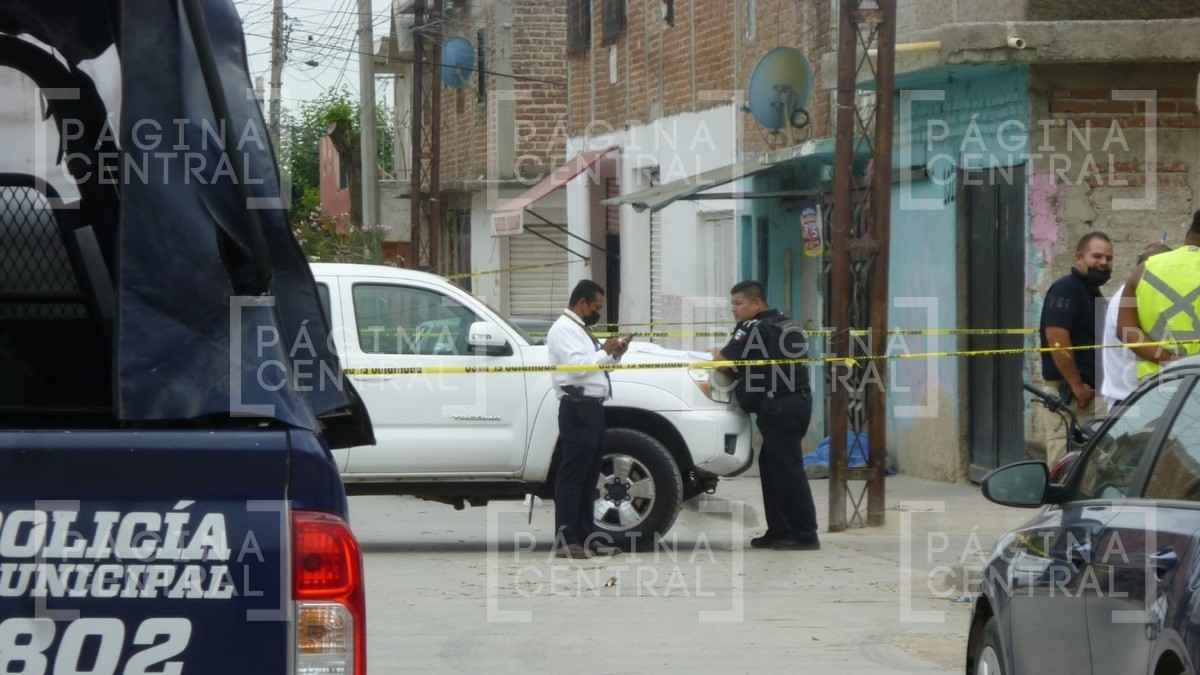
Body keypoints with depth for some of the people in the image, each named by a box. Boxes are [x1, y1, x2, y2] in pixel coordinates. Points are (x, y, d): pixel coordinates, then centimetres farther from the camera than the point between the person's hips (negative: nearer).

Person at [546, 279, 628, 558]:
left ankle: (587, 537, 16)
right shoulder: (563, 329, -7)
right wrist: (605, 352, -9)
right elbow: (576, 364, -19)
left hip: (593, 409, 10)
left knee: (588, 477, 12)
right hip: (577, 408, -10)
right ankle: (566, 539, -10)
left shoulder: (581, 329, 24)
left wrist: (614, 355, 12)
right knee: (573, 475, -10)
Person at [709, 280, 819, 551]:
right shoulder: (786, 324, 19)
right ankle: (779, 531, 17)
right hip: (798, 400, 10)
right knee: (772, 466, 15)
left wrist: (716, 353, 12)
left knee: (787, 470, -8)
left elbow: (724, 360, -12)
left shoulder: (754, 328, -9)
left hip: (778, 407, -10)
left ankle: (805, 534, -9)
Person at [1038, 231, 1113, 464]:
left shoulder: (1093, 293, 20)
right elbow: (1057, 338, -22)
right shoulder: (1066, 289, -11)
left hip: (1088, 391, 10)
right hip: (1068, 392, -10)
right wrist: (1077, 385, -21)